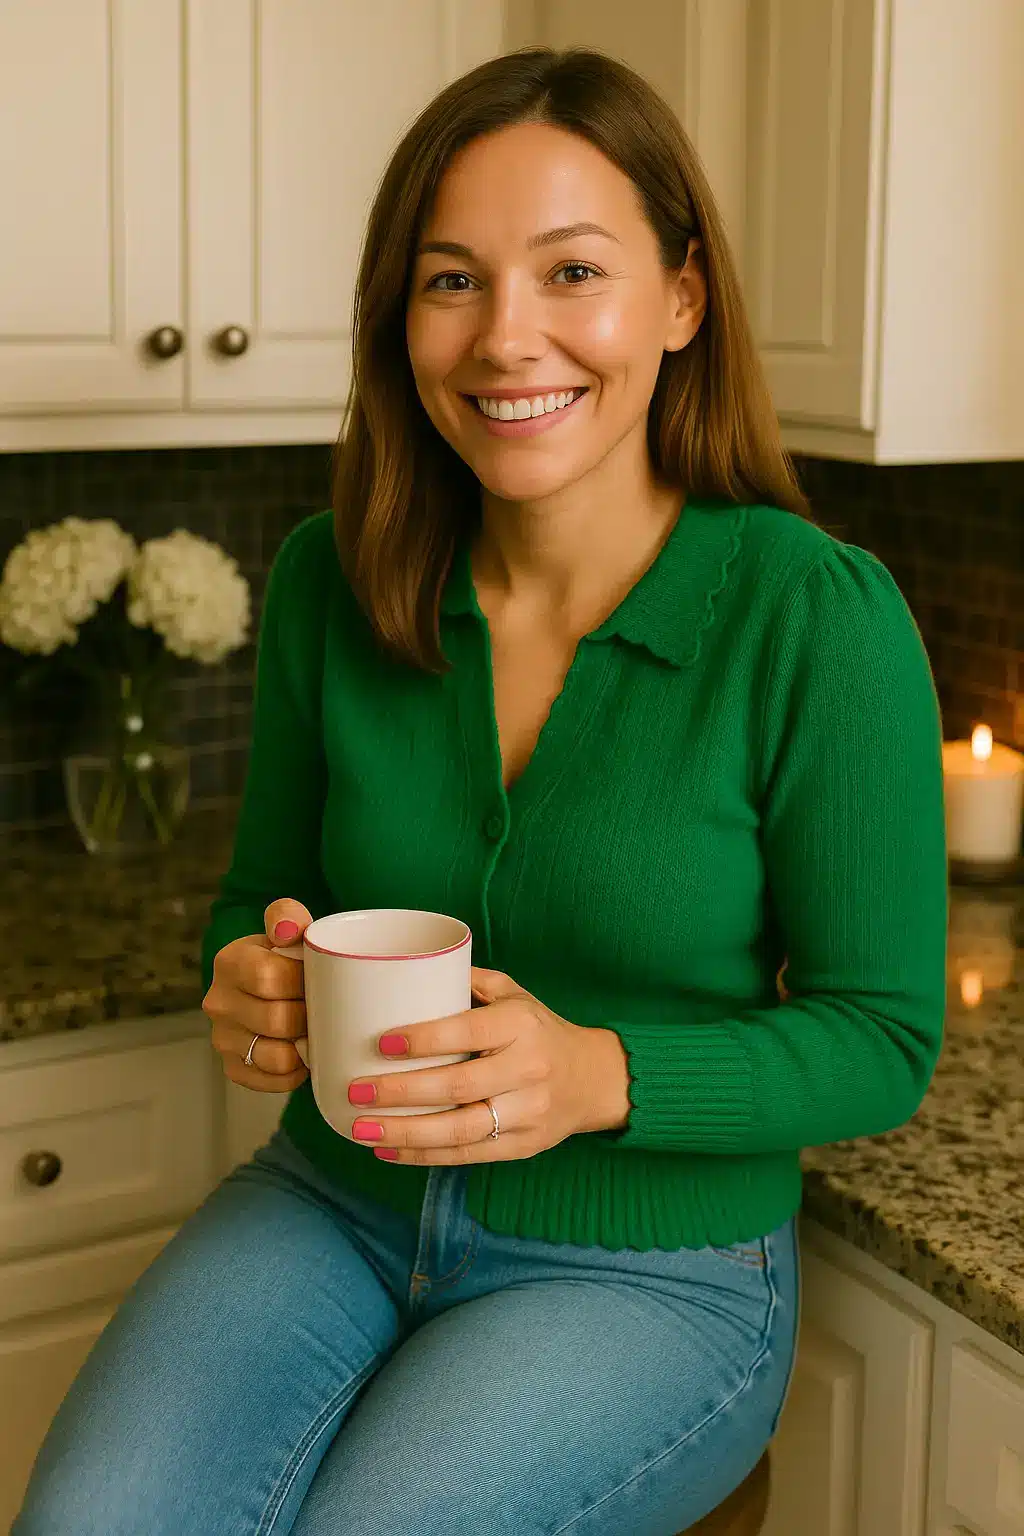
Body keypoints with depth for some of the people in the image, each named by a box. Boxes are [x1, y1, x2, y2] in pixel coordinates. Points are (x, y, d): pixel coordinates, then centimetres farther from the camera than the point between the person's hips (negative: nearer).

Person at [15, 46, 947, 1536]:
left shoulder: (820, 616, -15)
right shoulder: (327, 581, -3)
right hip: (334, 1205, 3)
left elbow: (885, 1039, -10)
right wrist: (251, 990, -14)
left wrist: (602, 1075, -26)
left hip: (649, 1273, -2)